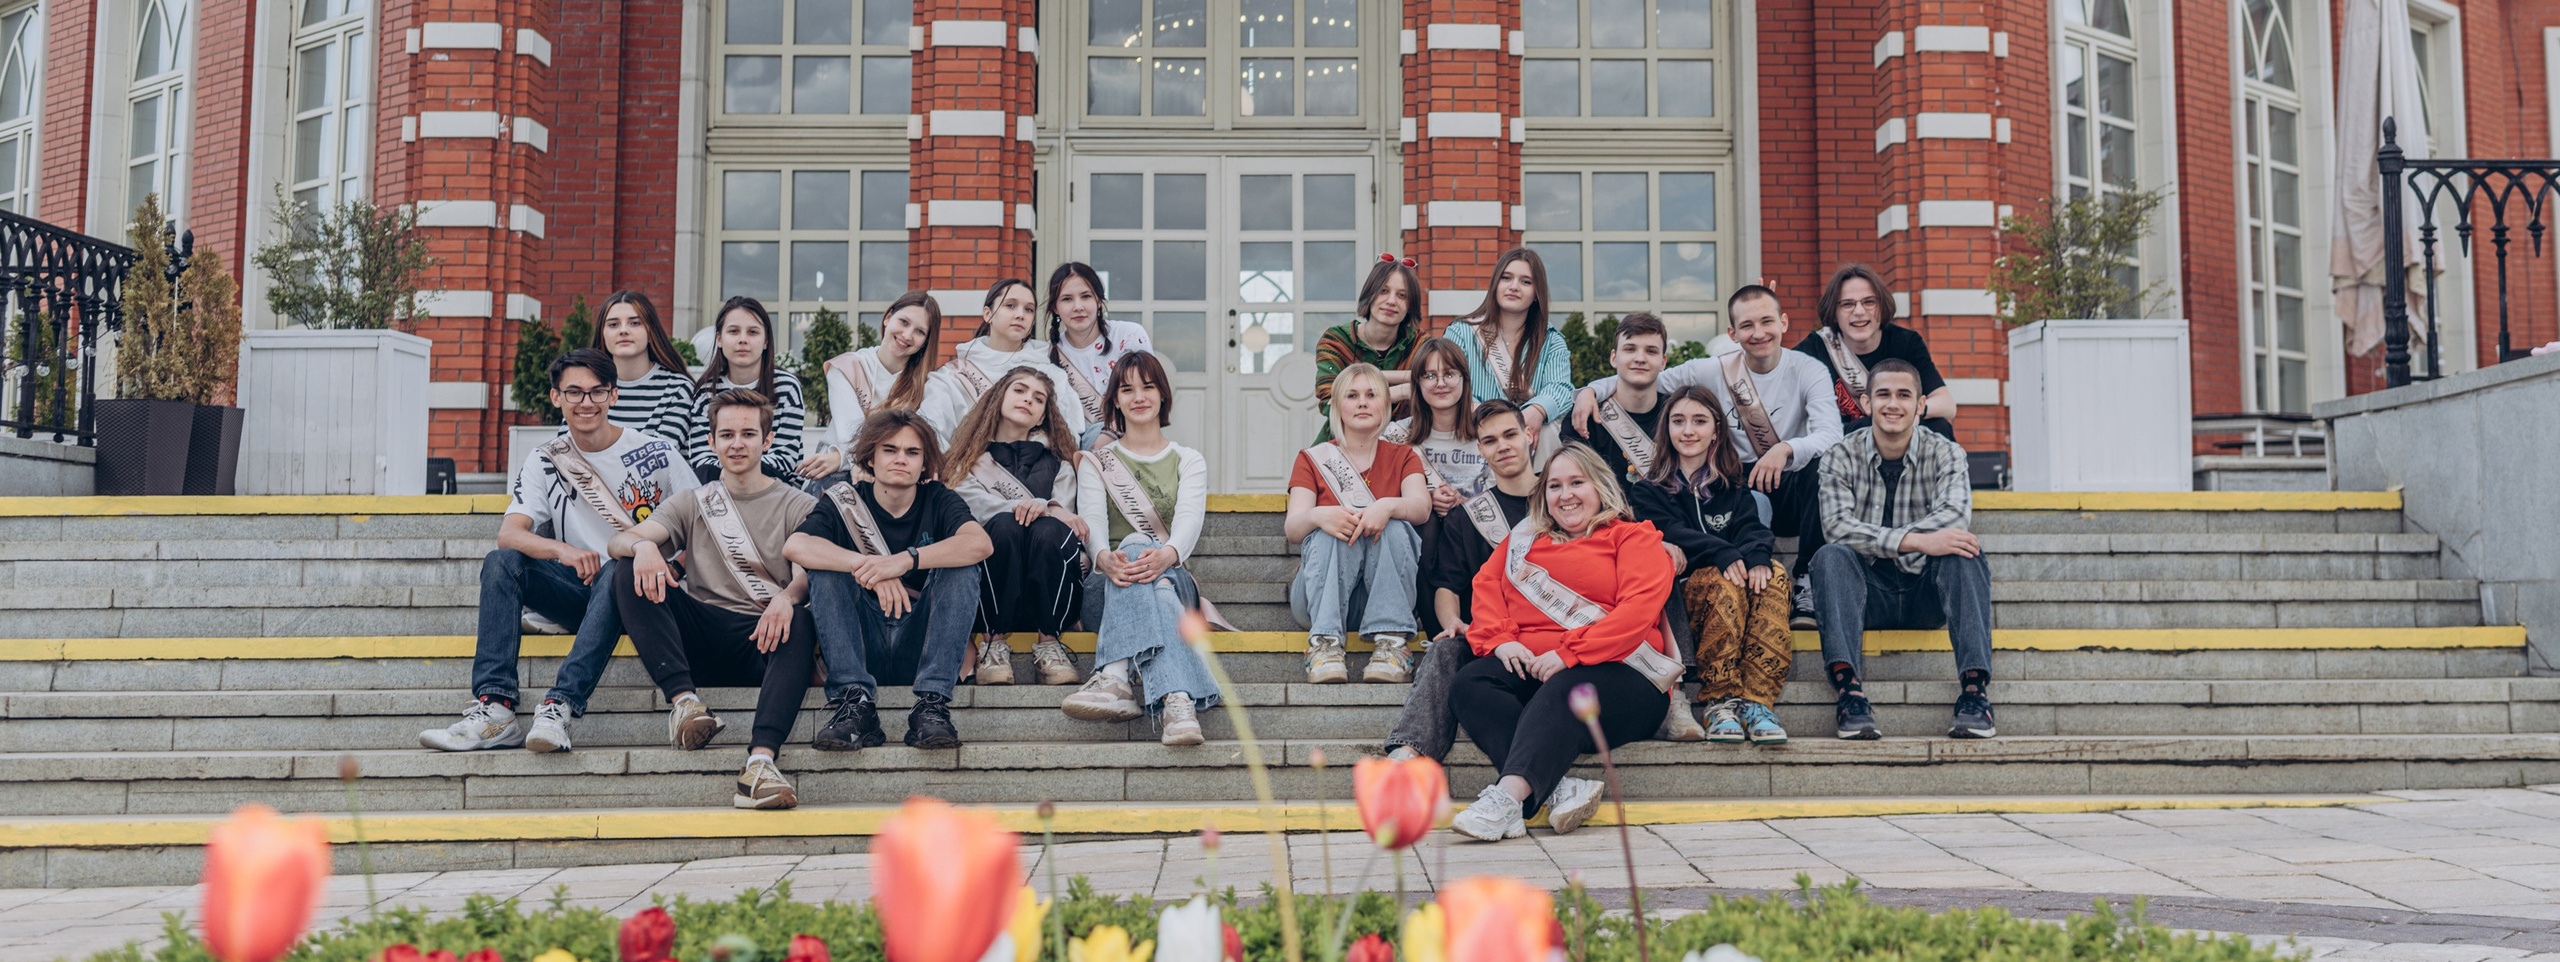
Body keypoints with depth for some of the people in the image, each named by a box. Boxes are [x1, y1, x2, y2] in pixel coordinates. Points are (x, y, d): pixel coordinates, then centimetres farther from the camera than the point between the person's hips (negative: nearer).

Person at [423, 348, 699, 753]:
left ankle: (560, 706, -47)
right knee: (500, 563, -22)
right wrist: (562, 550, -29)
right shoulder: (546, 461, 6)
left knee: (616, 571, -36)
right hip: (576, 591, 3)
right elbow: (509, 534, -8)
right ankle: (494, 708, -34)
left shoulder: (657, 453, 0)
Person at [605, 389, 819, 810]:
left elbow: (810, 570, -6)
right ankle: (683, 700, -32)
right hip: (699, 640, 3)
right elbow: (620, 540, 4)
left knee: (801, 621, -36)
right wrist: (642, 544, -23)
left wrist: (788, 597, -31)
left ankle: (761, 761, -53)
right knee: (631, 572, -17)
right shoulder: (691, 505, 20)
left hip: (762, 638, -2)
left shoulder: (797, 506, 13)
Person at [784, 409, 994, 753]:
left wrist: (905, 560, -33)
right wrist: (867, 567, -32)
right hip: (862, 646, 0)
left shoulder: (938, 501, 3)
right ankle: (855, 702, -31)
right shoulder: (845, 502, 3)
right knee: (827, 567, -19)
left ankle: (932, 702, -30)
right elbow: (795, 546, -18)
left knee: (961, 567, -20)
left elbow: (980, 544, -20)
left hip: (920, 644, 0)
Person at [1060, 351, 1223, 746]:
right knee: (1134, 548, -37)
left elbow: (1189, 520, -3)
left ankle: (1115, 677, -60)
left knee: (1138, 546, -36)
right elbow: (1091, 521, -3)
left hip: (1176, 583, 0)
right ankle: (1176, 698, -63)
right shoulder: (1096, 462, 18)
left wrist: (1166, 555, -31)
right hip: (1106, 590, 0)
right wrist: (1105, 558, -30)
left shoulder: (1189, 461, 18)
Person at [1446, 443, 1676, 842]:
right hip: (1528, 668, 5)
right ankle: (1560, 790, -42)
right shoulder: (1523, 540, 29)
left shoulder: (1632, 537, 12)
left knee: (1563, 692, -38)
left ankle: (1507, 797, -56)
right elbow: (1487, 584, 15)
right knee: (1469, 685, -26)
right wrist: (1500, 639, -7)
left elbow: (1639, 609, -4)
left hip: (1615, 672, -4)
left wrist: (1568, 653, -16)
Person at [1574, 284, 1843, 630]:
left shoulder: (1808, 372, -3)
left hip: (1791, 493, -1)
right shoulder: (1714, 372, 2)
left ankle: (1808, 588, -26)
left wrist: (1786, 449, -40)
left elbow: (1831, 437, -20)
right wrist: (1590, 390, -15)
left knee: (1824, 464, -33)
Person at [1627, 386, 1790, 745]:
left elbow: (1751, 526, 5)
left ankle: (1757, 700, -38)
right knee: (1724, 582, -36)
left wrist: (1757, 556, -21)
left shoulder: (1733, 489, 24)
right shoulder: (1648, 490, 13)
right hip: (1683, 585, -3)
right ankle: (1720, 702, -34)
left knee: (1774, 575, -30)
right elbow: (1671, 533, -6)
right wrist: (1723, 555, -24)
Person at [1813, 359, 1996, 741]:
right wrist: (1913, 541, -32)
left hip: (1926, 593, 1)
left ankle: (1974, 689, -38)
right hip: (1869, 593, 0)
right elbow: (1836, 525, -18)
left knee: (1964, 553, -28)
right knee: (1830, 556, -30)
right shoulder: (1842, 457, 0)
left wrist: (1879, 541, -30)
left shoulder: (1944, 453, 2)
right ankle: (1849, 691, -44)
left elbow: (1955, 513, -19)